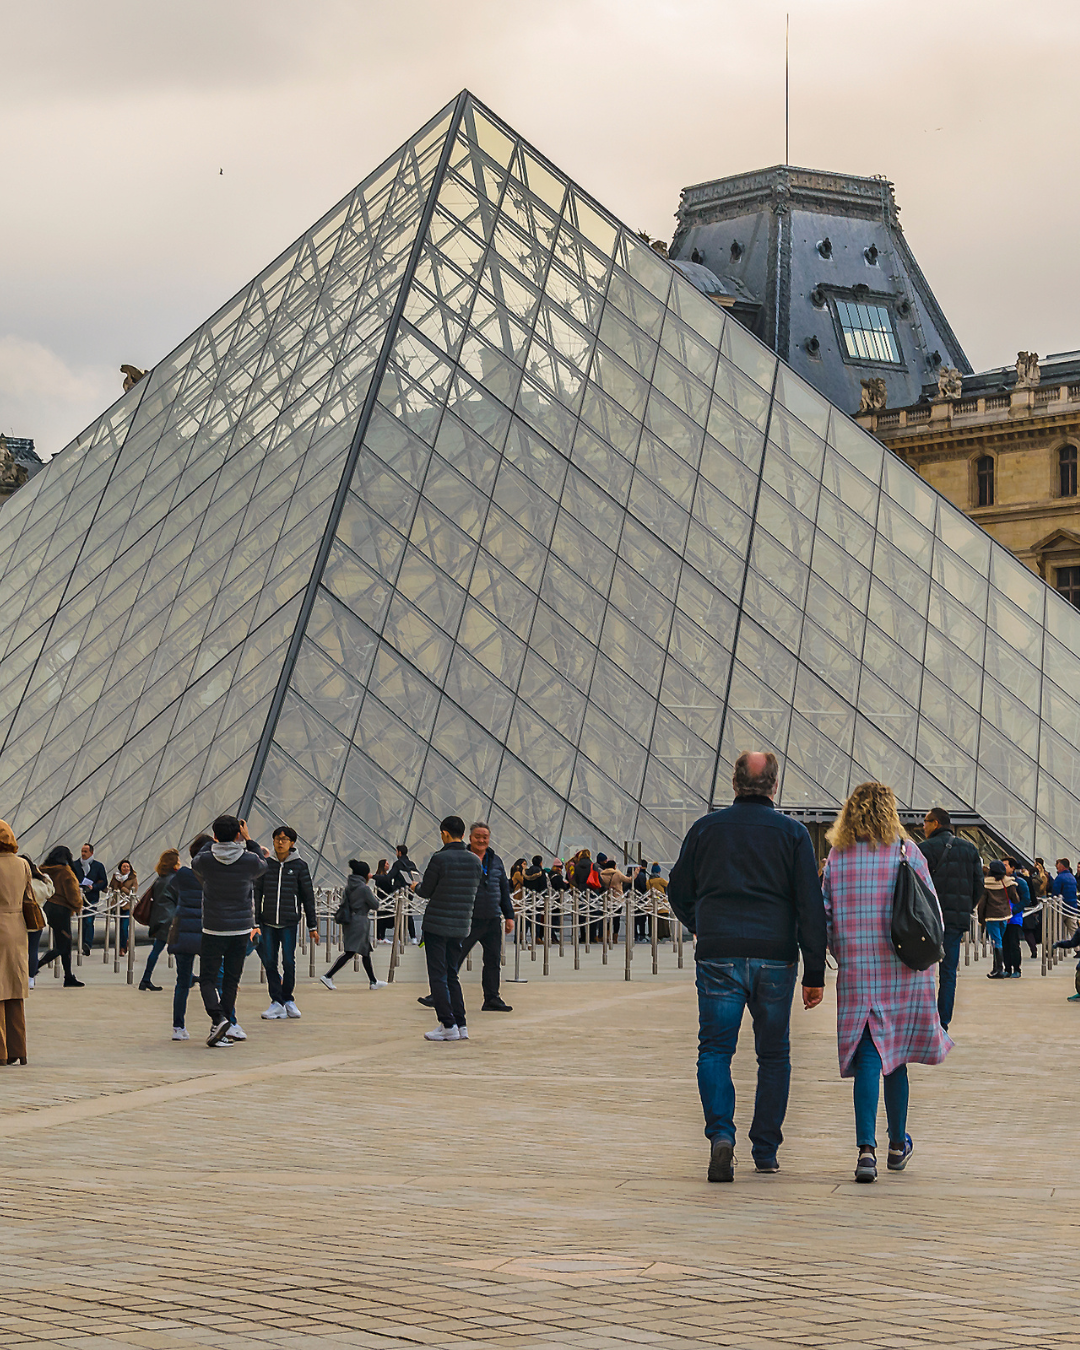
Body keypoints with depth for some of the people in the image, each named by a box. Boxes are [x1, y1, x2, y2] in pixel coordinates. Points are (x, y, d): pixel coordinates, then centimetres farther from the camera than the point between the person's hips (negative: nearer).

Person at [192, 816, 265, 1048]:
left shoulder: (206, 861, -11)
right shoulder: (249, 861, -9)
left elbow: (195, 861, 15)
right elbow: (262, 865, 16)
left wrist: (214, 841, 24)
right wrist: (248, 839, 20)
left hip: (213, 930, -1)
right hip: (241, 930, 1)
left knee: (207, 979, 5)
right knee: (231, 980, 11)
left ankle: (218, 1019, -15)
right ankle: (226, 1025, 12)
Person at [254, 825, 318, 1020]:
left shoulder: (299, 865, 2)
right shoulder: (265, 864, 6)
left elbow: (308, 897, 6)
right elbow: (257, 894, 9)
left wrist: (312, 926, 6)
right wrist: (255, 922, 3)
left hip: (289, 922, -2)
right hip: (267, 923, 2)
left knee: (289, 962, -5)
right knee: (270, 962, -2)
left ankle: (288, 999, 14)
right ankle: (277, 1002, 7)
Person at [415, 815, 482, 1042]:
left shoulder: (440, 859, -14)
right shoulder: (475, 861, 5)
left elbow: (425, 892, -7)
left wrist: (416, 886, 16)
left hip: (437, 924, -6)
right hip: (461, 925, 6)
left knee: (438, 976, 1)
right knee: (452, 975, 15)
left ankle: (448, 1025, -3)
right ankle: (460, 1025, 11)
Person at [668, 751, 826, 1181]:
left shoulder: (705, 828, 5)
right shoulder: (792, 833, 3)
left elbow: (679, 893, 13)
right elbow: (811, 906, -1)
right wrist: (814, 973, 1)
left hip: (718, 957, 0)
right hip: (775, 957, 0)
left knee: (714, 1049, 3)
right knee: (774, 1054, 12)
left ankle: (721, 1133, -19)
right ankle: (766, 1151, 16)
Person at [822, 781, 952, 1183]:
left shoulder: (837, 857, 1)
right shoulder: (907, 852, -3)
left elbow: (825, 915, 2)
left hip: (856, 972, 0)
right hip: (903, 971, 0)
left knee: (868, 1058, 1)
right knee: (895, 1056, 14)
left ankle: (867, 1147, -15)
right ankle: (898, 1145, 27)